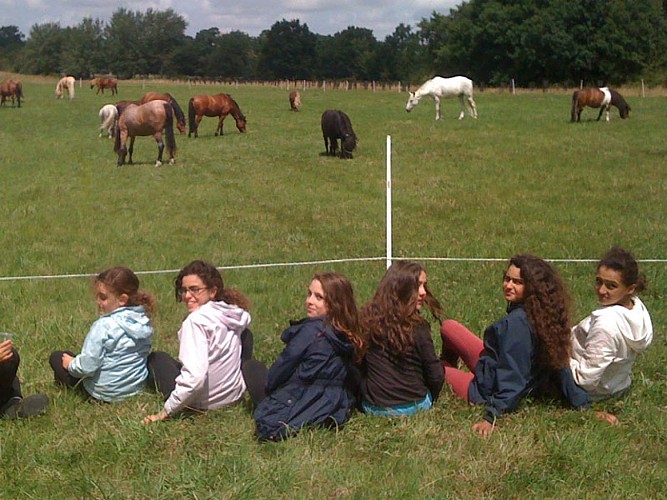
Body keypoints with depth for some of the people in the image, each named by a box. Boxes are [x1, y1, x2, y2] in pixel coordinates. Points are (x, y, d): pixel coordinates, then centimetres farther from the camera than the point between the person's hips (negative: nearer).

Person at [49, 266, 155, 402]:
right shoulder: (143, 322, -5)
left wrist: (71, 364, -2)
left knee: (56, 357, 12)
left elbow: (87, 365, -24)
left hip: (108, 393, -7)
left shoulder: (104, 326, -25)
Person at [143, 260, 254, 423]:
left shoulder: (196, 320, -23)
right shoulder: (235, 314, -2)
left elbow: (195, 377, -32)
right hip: (235, 395, 5)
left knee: (156, 358, 20)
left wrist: (166, 412, -25)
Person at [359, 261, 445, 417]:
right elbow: (435, 376, -13)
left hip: (371, 407, 5)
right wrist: (429, 401, 6)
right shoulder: (416, 327, -19)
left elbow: (360, 366, 4)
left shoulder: (366, 319, -6)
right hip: (411, 408, -4)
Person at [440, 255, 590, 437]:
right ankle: (448, 367, 46)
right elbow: (557, 362, -5)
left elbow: (512, 376, -33)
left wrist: (491, 417, -32)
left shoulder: (517, 322, -33)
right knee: (448, 327, 19)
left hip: (487, 393, -8)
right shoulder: (542, 314, -9)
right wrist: (582, 402, 3)